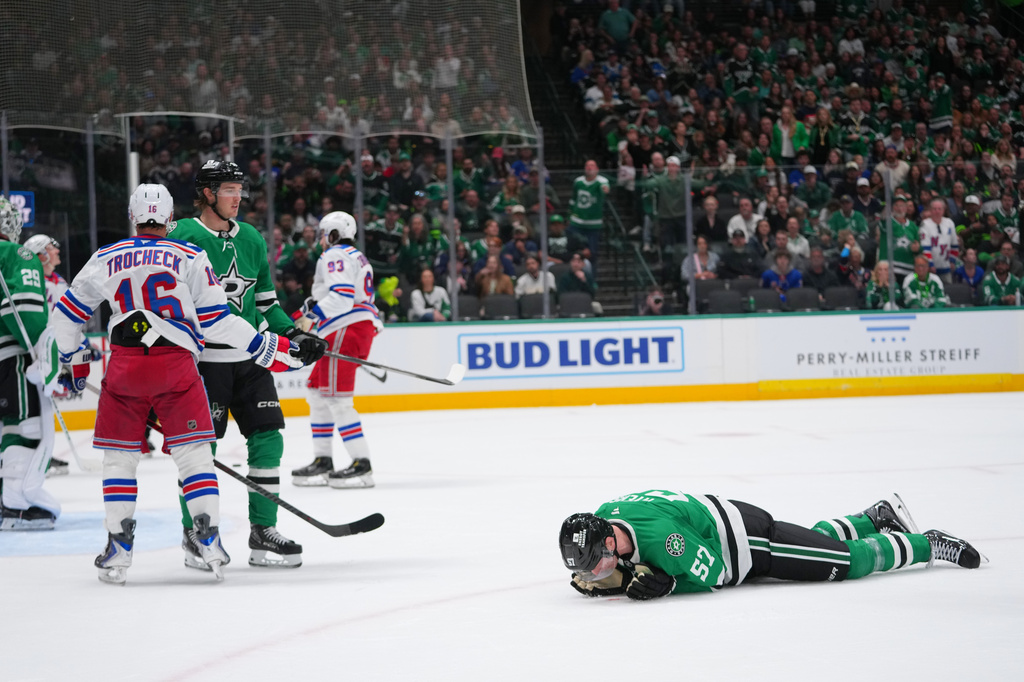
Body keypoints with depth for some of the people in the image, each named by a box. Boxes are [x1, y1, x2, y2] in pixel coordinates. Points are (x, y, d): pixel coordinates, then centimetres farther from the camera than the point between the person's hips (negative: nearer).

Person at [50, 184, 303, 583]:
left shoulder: (105, 260, 11)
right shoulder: (190, 257, 4)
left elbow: (66, 313, 17)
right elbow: (215, 321, 1)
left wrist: (73, 359, 31)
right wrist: (268, 348, 9)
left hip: (125, 366, 1)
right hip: (176, 363, -1)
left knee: (118, 456, 12)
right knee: (193, 454, 3)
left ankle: (118, 549, 9)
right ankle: (208, 541, -6)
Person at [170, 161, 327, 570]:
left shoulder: (251, 239, 13)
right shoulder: (182, 238, -7)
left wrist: (295, 336, 8)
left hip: (248, 356, 6)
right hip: (201, 358, -6)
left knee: (267, 438, 1)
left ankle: (263, 530, 9)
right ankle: (193, 534, 8)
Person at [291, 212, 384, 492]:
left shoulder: (334, 256, -5)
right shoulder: (358, 258, 26)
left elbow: (342, 296, -20)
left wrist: (313, 314, -24)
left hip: (347, 331, -11)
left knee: (336, 397, -15)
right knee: (316, 392, 15)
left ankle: (361, 465, -21)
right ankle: (323, 461, 15)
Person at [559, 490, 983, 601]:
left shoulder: (656, 534, -41)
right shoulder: (602, 518, -16)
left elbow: (710, 573, -32)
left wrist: (658, 582, -36)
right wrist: (604, 580, -15)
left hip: (751, 539, -8)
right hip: (723, 514, 8)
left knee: (846, 562, 4)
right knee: (817, 541, 30)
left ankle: (928, 545, 22)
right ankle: (878, 517, 49)